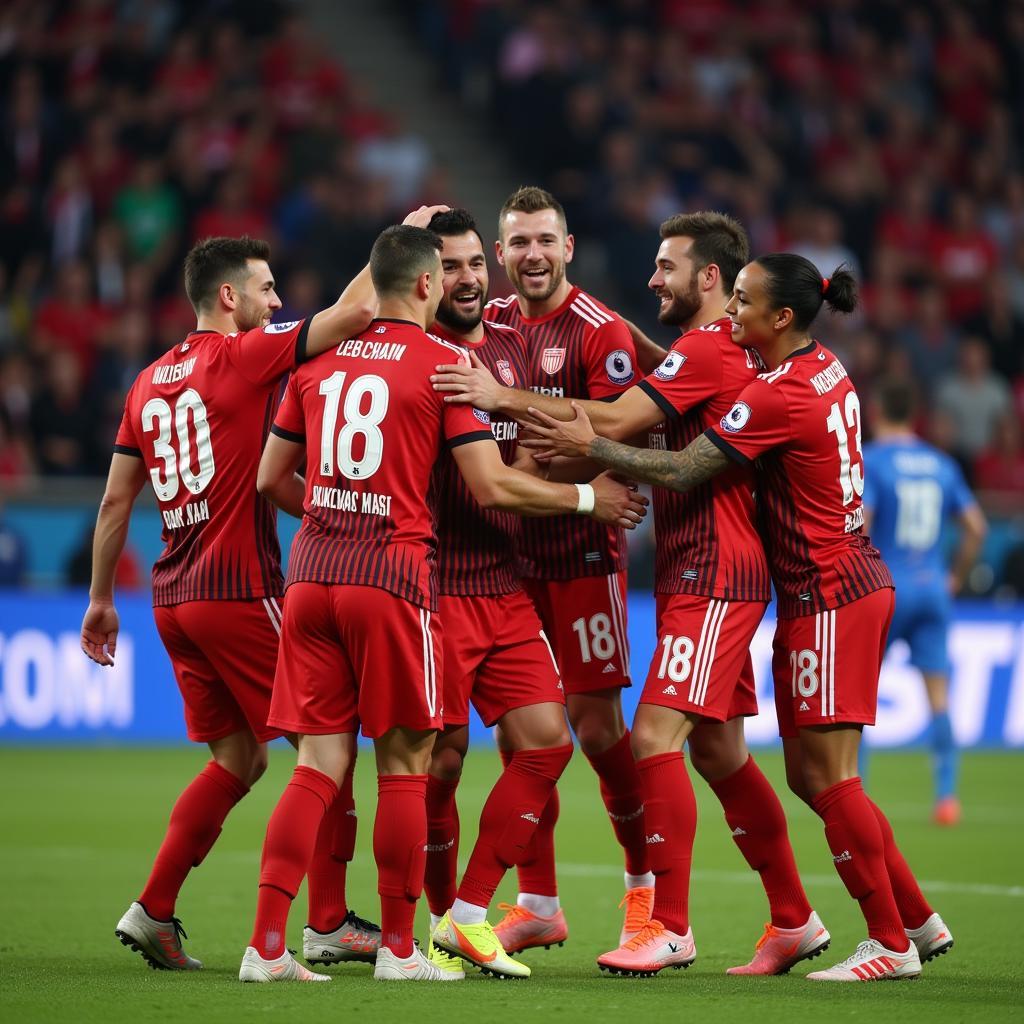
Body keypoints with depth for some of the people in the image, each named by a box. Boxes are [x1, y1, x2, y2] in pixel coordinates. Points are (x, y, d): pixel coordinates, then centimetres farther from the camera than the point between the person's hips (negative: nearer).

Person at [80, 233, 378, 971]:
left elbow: (116, 501, 16)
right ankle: (329, 921, 6)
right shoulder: (246, 356, -9)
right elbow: (355, 311, -16)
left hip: (175, 598, 8)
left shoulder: (150, 381, 13)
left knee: (239, 759, 15)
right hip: (241, 591, -8)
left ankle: (153, 912, 8)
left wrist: (101, 598, 23)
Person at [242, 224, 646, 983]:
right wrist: (588, 498, 7)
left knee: (320, 764, 6)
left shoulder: (319, 360, 12)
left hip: (312, 572, 5)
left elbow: (271, 479, 17)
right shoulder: (444, 362, -3)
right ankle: (399, 949, 8)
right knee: (405, 764, 4)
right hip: (391, 574, -5)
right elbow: (491, 487, -6)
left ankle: (267, 945, -2)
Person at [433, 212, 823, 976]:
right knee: (717, 749, 13)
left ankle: (670, 928, -11)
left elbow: (615, 421, -22)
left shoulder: (707, 349, -13)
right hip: (698, 575, 11)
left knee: (656, 735, -14)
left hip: (712, 576, -11)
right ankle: (795, 920, 20)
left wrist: (508, 398, -21)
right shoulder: (728, 351, 19)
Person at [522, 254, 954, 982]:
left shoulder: (779, 396, -19)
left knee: (828, 774, -5)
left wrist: (590, 445, -10)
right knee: (810, 775, 11)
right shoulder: (826, 371, 10)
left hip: (829, 595, -10)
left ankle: (892, 944, 1)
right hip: (849, 578, 10)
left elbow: (681, 472, -17)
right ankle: (919, 920, 16)